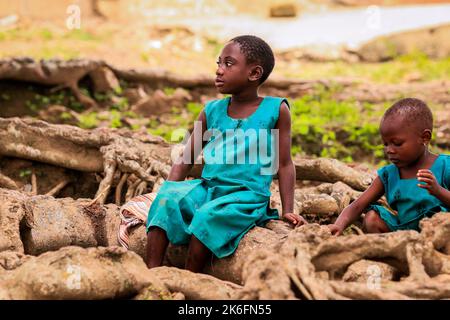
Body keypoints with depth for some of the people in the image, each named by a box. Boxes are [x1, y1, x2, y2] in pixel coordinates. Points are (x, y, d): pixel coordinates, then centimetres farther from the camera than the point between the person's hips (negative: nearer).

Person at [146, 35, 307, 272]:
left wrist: (288, 210, -3)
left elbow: (284, 164, 4)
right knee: (168, 199, -22)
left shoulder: (276, 109, 2)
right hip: (207, 187, 4)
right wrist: (169, 192, -1)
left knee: (210, 215, -32)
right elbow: (186, 159, 13)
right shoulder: (212, 111, 12)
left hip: (248, 195, -4)